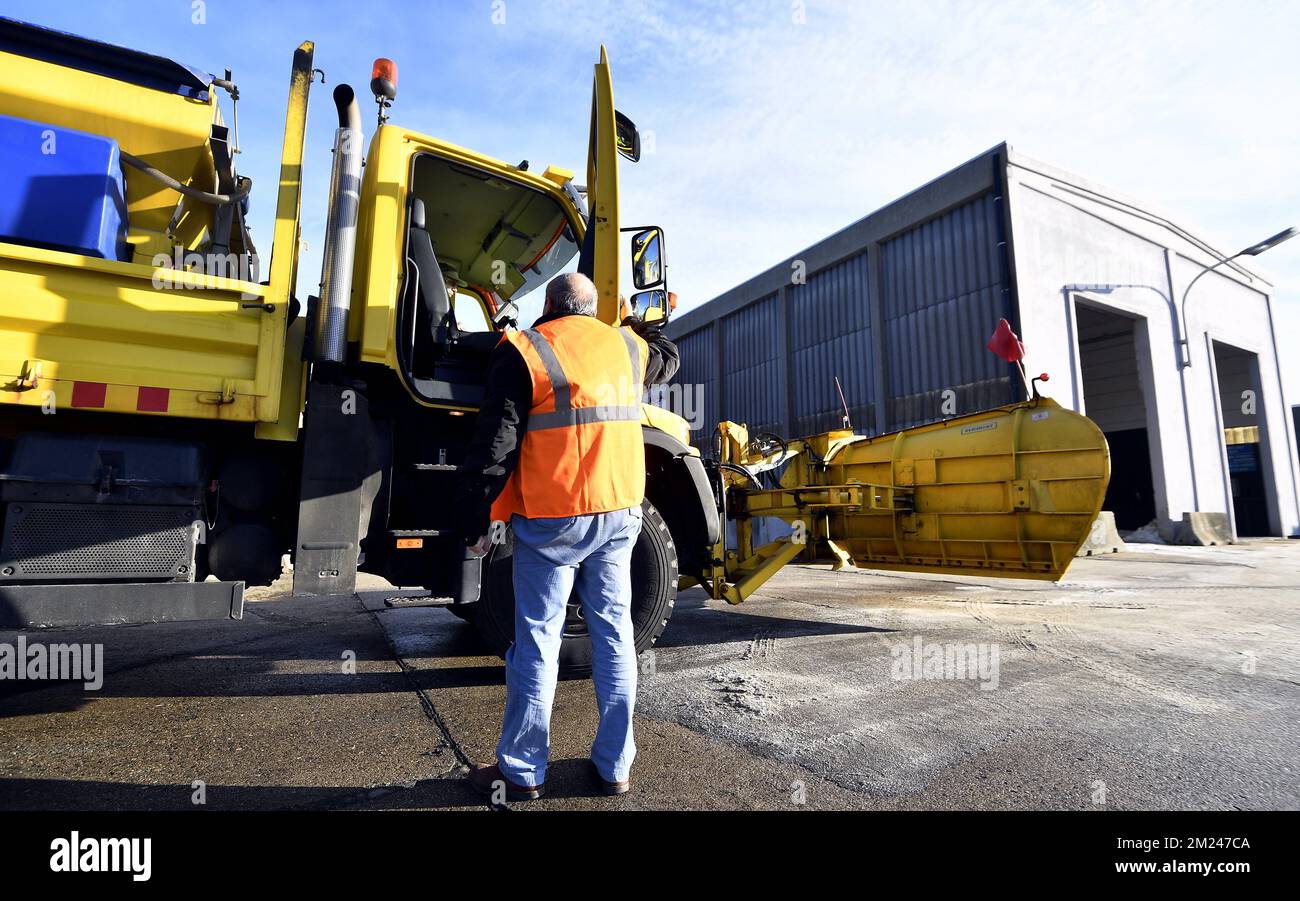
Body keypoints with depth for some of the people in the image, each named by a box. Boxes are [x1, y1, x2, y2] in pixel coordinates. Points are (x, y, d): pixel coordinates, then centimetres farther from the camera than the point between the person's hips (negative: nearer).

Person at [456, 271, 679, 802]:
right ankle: (614, 766, 21)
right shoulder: (625, 346, 10)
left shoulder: (524, 352, -4)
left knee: (537, 641, 5)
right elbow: (667, 358, 35)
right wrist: (638, 325, 52)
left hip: (552, 520, -4)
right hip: (620, 513, 5)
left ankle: (521, 773, 17)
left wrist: (475, 523, -2)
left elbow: (494, 447, -9)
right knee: (613, 634, 11)